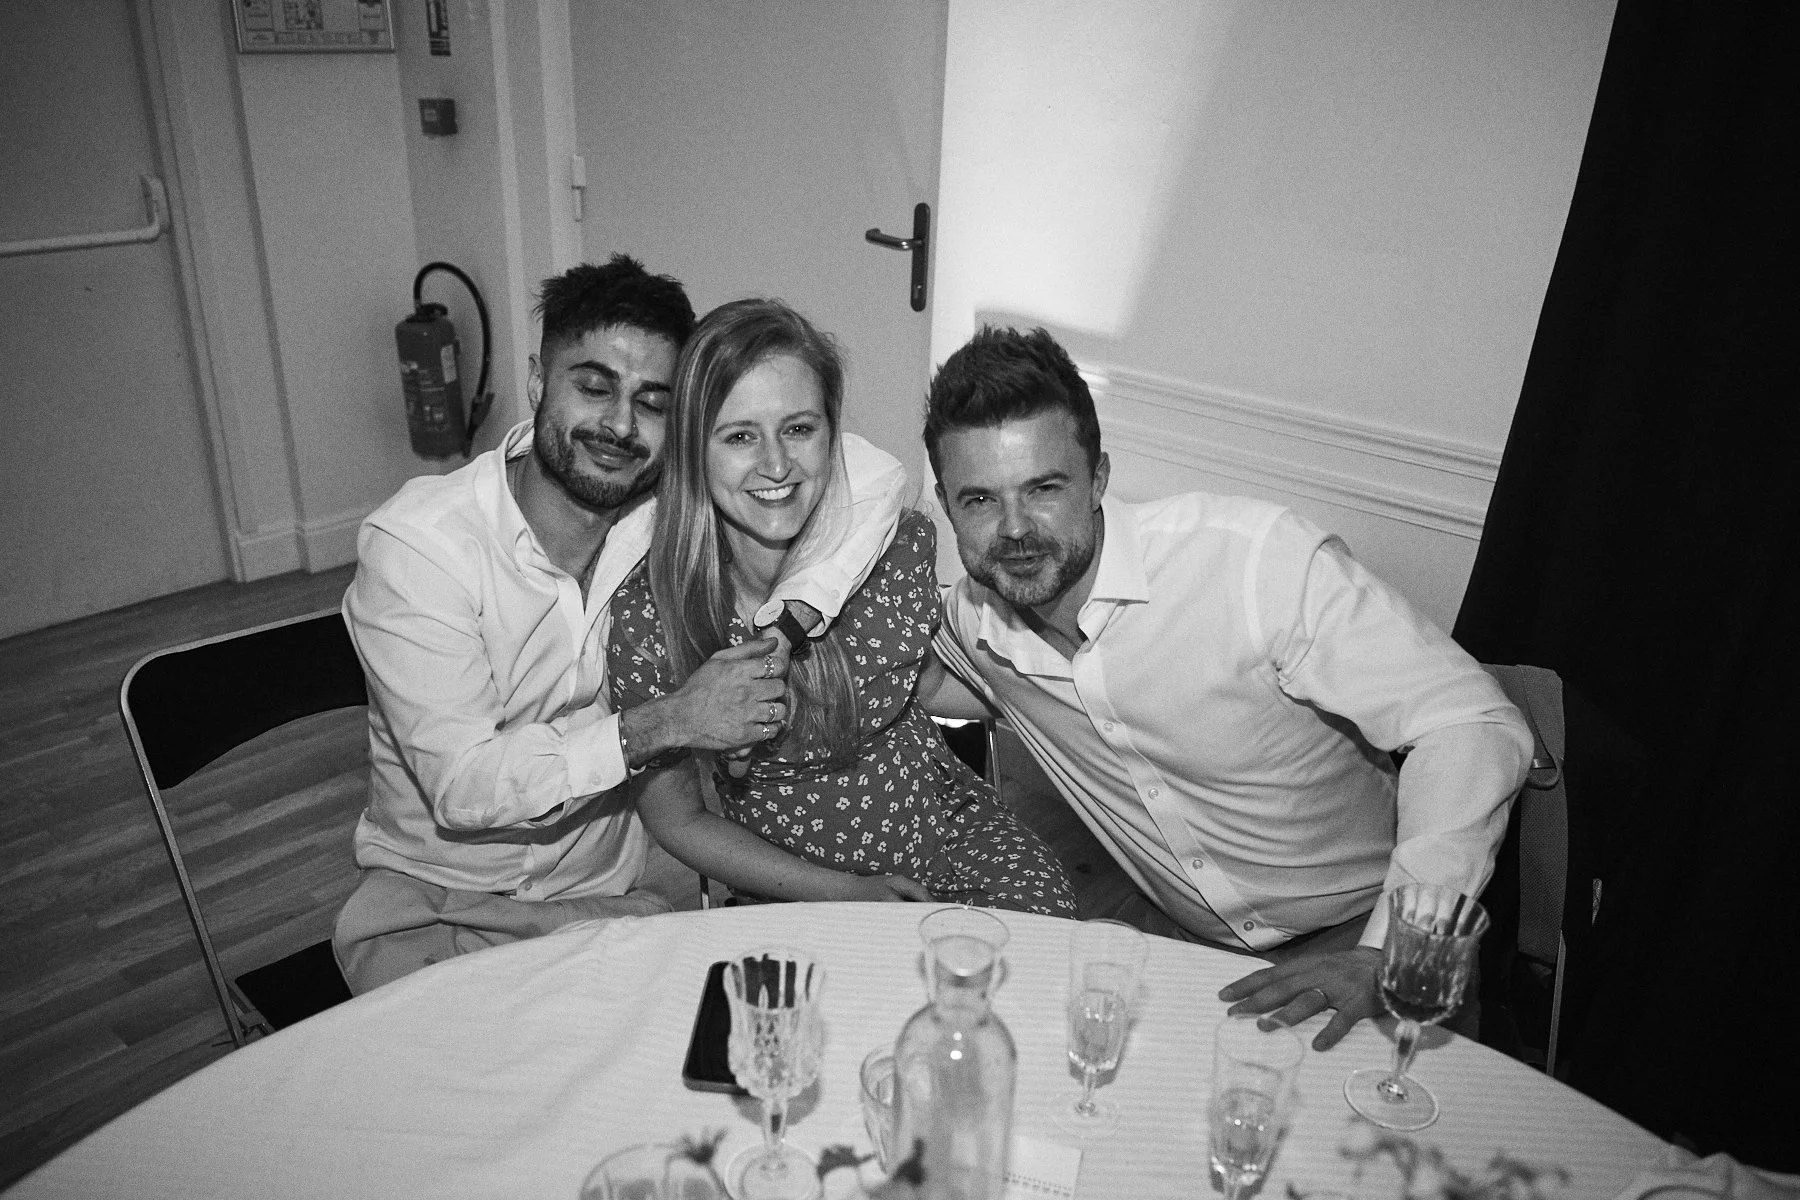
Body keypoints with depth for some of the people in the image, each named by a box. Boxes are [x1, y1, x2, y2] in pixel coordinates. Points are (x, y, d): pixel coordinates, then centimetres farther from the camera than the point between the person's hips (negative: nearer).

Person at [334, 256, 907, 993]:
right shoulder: (411, 543, -18)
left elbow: (874, 476, -11)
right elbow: (462, 785, -22)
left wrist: (789, 620, -26)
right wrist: (664, 725, -29)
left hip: (613, 884, 3)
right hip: (434, 896, -2)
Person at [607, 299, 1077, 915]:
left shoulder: (905, 546, -14)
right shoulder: (645, 615, -19)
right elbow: (676, 818, -7)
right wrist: (846, 892, -12)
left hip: (949, 825, 2)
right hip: (787, 884, -1)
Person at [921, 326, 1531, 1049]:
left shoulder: (1253, 557, -26)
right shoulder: (972, 616, -7)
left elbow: (1476, 727, -24)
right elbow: (937, 685, 20)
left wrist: (1391, 953, -33)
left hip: (1360, 929, -4)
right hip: (1176, 942, 4)